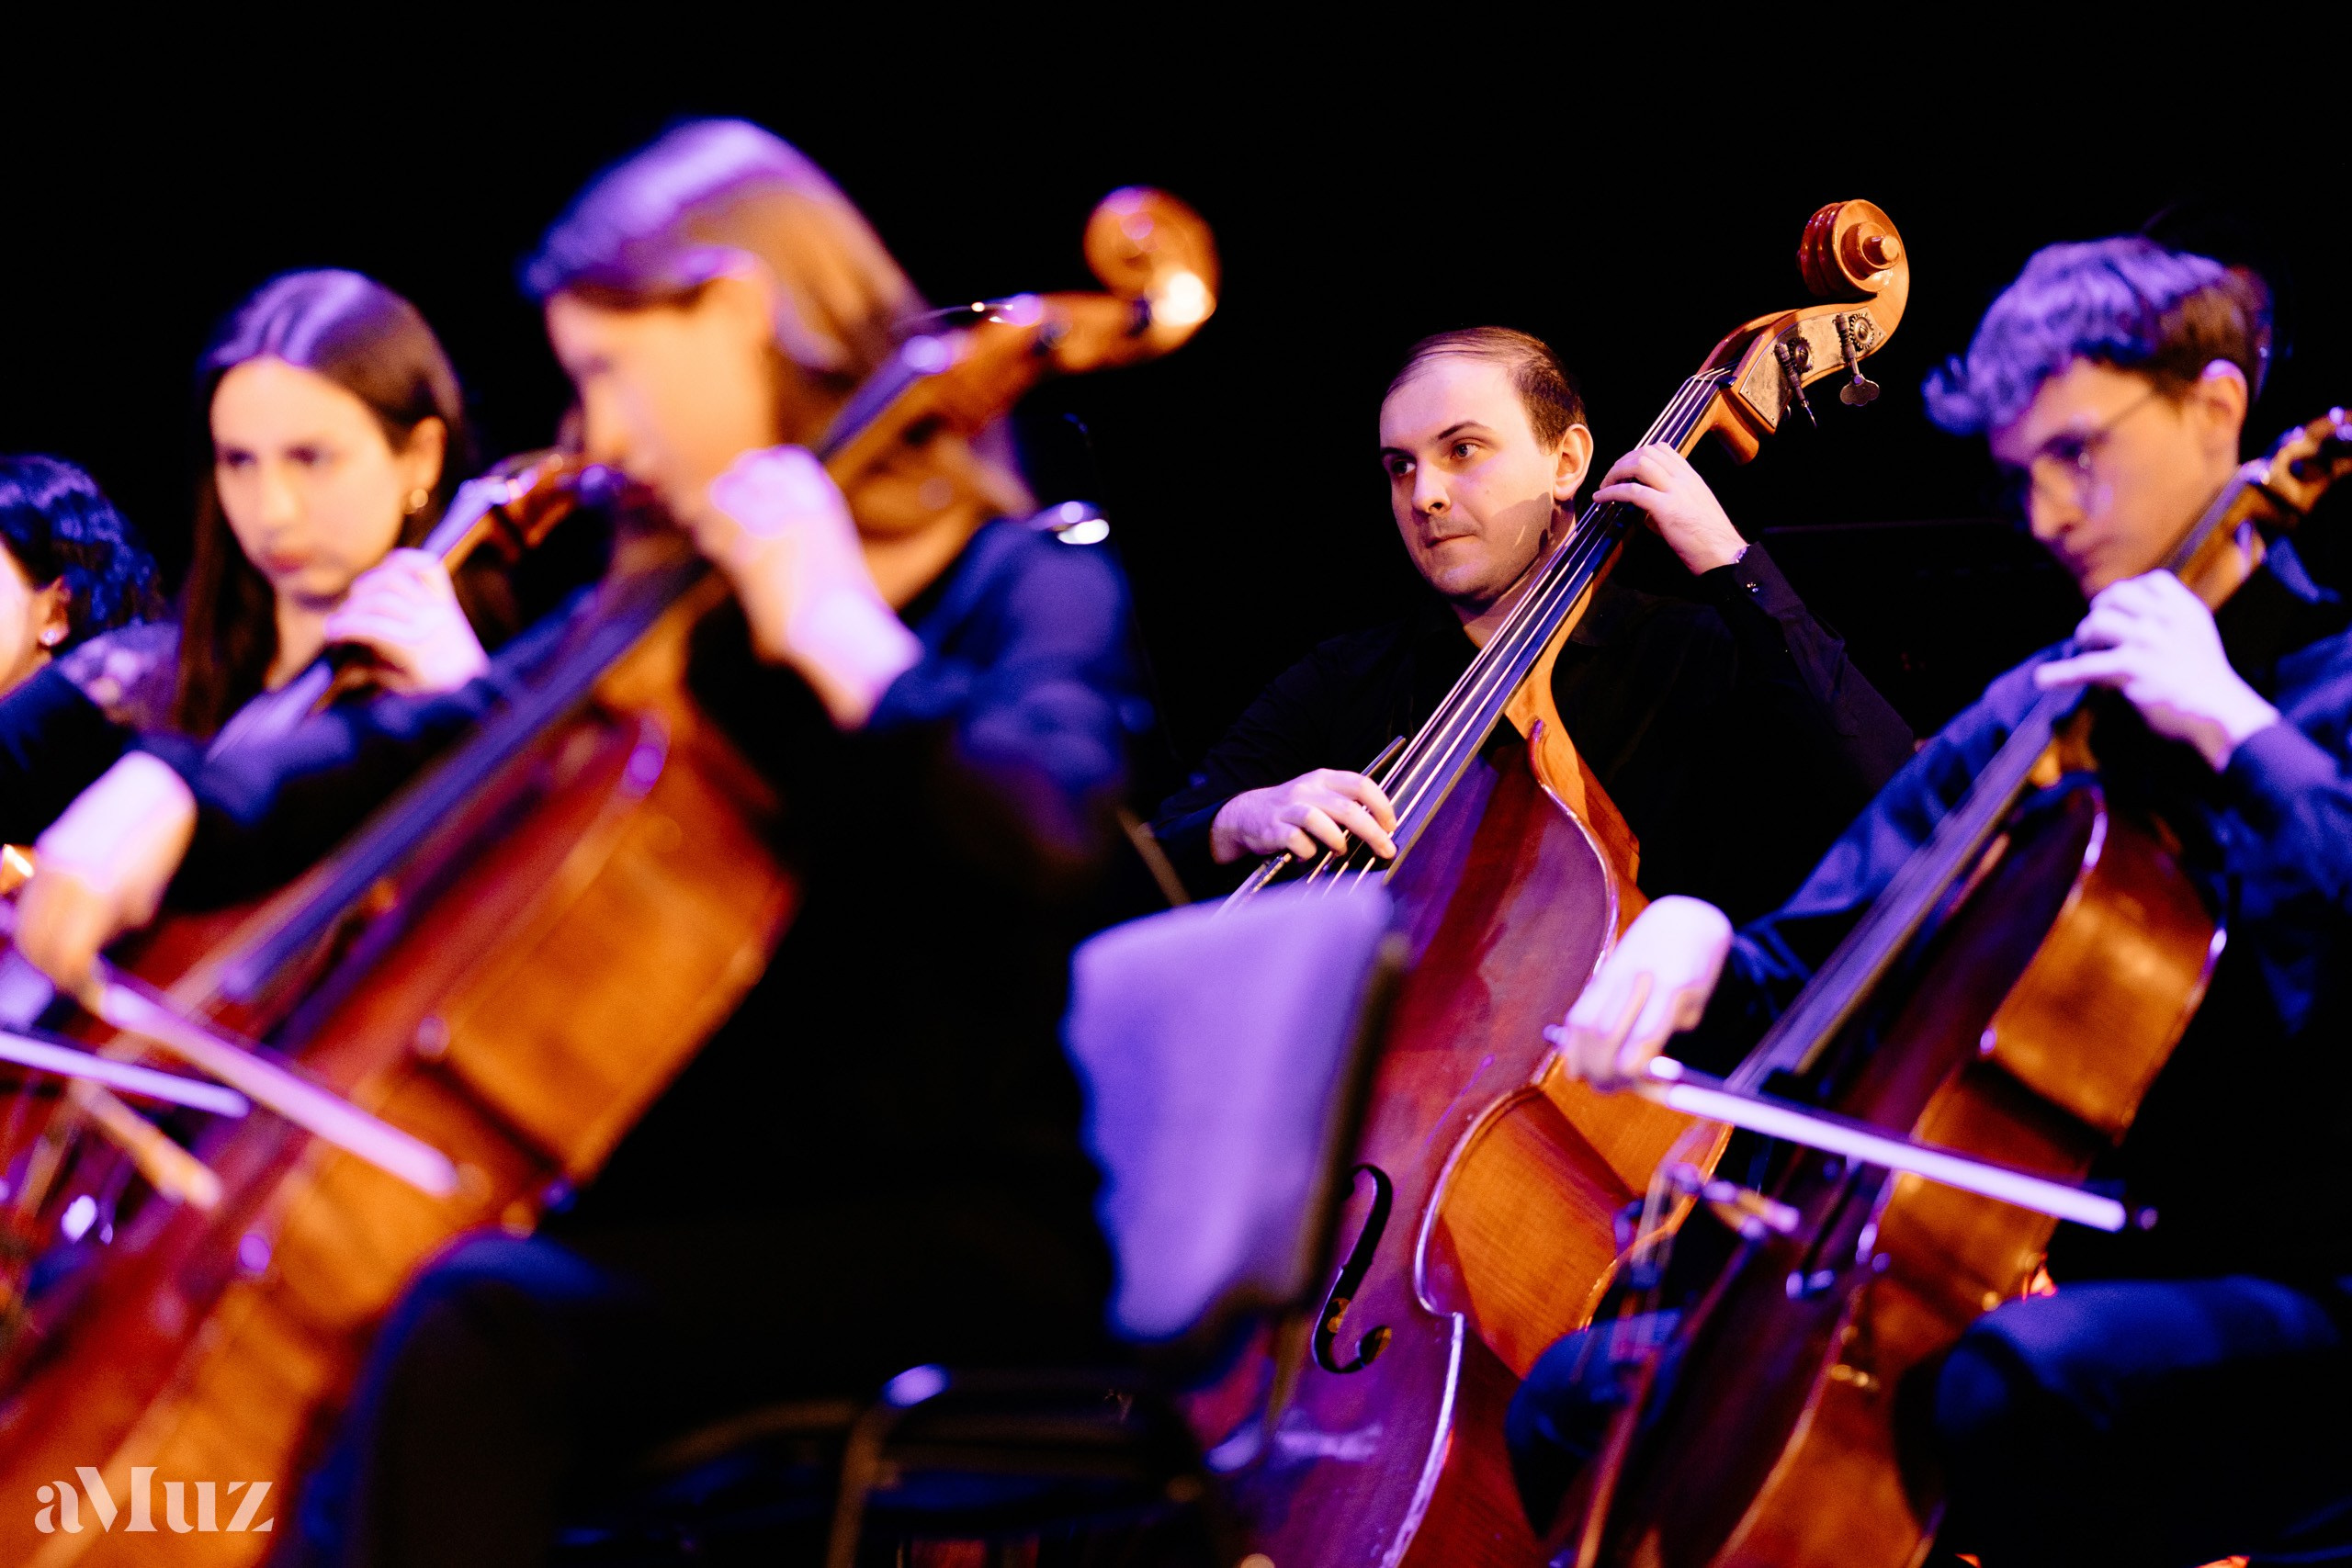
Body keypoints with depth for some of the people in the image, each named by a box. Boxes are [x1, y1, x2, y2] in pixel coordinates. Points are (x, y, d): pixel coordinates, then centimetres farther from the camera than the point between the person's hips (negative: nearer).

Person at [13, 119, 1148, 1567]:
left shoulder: (1031, 596, -5)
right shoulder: (682, 618, 16)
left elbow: (1047, 835, -27)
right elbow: (419, 749, 14)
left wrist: (838, 628, -20)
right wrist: (170, 793, -3)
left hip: (966, 1234, -7)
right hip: (717, 1205, 7)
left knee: (479, 1324, -31)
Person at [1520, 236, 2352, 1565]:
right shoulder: (2030, 721, 17)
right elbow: (1816, 972, 19)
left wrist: (2237, 730, -20)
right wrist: (1698, 944, -3)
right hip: (2047, 1275, 7)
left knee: (2018, 1380, -40)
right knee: (1583, 1398, -2)